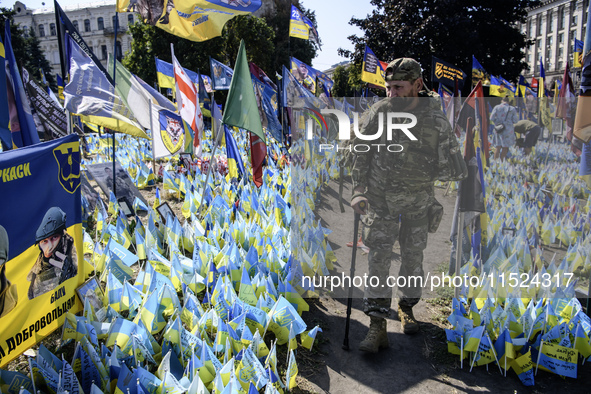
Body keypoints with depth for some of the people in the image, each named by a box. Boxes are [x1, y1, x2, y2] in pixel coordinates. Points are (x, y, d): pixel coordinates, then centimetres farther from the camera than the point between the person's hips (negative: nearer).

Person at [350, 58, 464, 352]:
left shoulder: (435, 119, -10)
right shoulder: (377, 113, -9)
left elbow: (451, 161, 2)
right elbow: (360, 155, -2)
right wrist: (358, 191, -9)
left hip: (419, 199, 1)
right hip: (381, 198, -1)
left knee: (413, 255, 13)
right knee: (378, 258, -7)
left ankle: (406, 307, 36)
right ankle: (377, 326, -1)